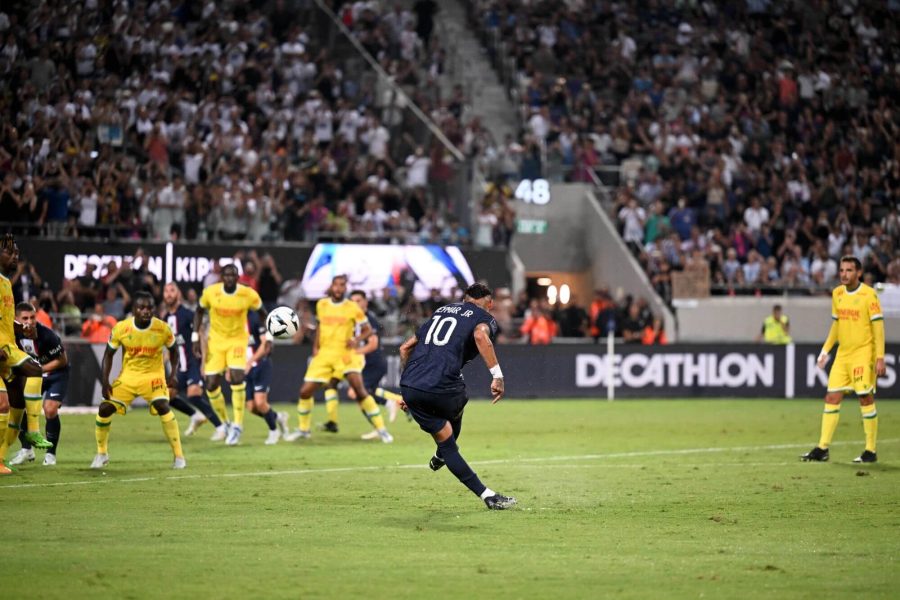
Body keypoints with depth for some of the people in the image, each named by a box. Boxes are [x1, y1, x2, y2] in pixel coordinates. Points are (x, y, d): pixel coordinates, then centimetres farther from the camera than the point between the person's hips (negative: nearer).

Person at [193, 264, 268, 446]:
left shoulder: (249, 295, -15)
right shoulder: (210, 292, -13)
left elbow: (262, 313, 3)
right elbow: (199, 312, 4)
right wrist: (195, 338, -1)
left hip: (238, 340, -2)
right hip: (216, 340, 2)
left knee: (237, 377, -23)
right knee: (211, 385, -4)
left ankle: (238, 425, -11)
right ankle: (225, 423, 20)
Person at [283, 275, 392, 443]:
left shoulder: (352, 308, -4)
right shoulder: (321, 305, 7)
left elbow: (368, 329, 2)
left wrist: (357, 340, -17)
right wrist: (315, 346, 12)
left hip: (346, 353, -4)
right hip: (324, 354, 4)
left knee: (359, 390, -20)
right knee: (305, 391, 0)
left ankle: (381, 429, -11)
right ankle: (303, 429, 22)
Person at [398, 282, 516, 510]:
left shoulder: (441, 311, 27)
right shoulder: (484, 317, 9)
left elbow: (405, 348, 27)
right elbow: (480, 335, -18)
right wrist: (497, 375, -21)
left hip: (409, 387, 5)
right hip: (441, 387, -5)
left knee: (447, 445, 15)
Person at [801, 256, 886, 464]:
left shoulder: (869, 295, -10)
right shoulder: (837, 294, 10)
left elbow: (878, 327, -10)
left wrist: (880, 358, -16)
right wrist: (825, 350, 16)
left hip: (863, 354, -6)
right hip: (843, 354, 6)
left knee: (865, 399, -5)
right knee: (832, 398, 1)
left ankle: (870, 451, 3)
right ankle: (822, 448, 3)